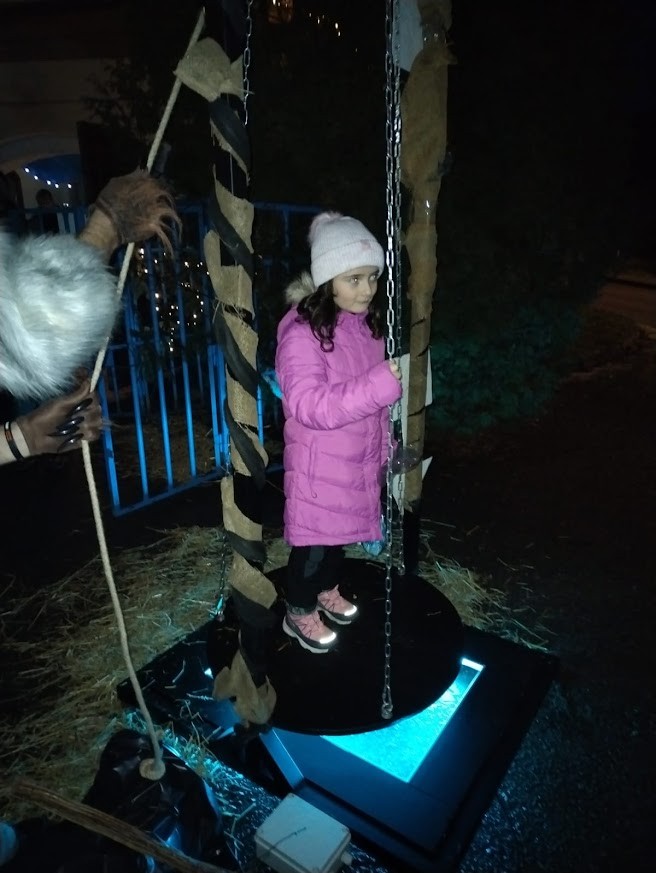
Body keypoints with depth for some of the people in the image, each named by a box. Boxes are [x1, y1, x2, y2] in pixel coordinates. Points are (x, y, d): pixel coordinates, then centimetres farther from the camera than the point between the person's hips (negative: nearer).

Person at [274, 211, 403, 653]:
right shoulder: (300, 333, -23)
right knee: (314, 540, 10)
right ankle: (299, 613, 35)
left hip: (359, 459, 7)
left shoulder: (367, 323, 0)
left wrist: (383, 447, 16)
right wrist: (380, 383, -40)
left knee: (341, 531, 25)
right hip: (320, 465, -7)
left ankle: (327, 590, 50)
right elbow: (309, 406, -34)